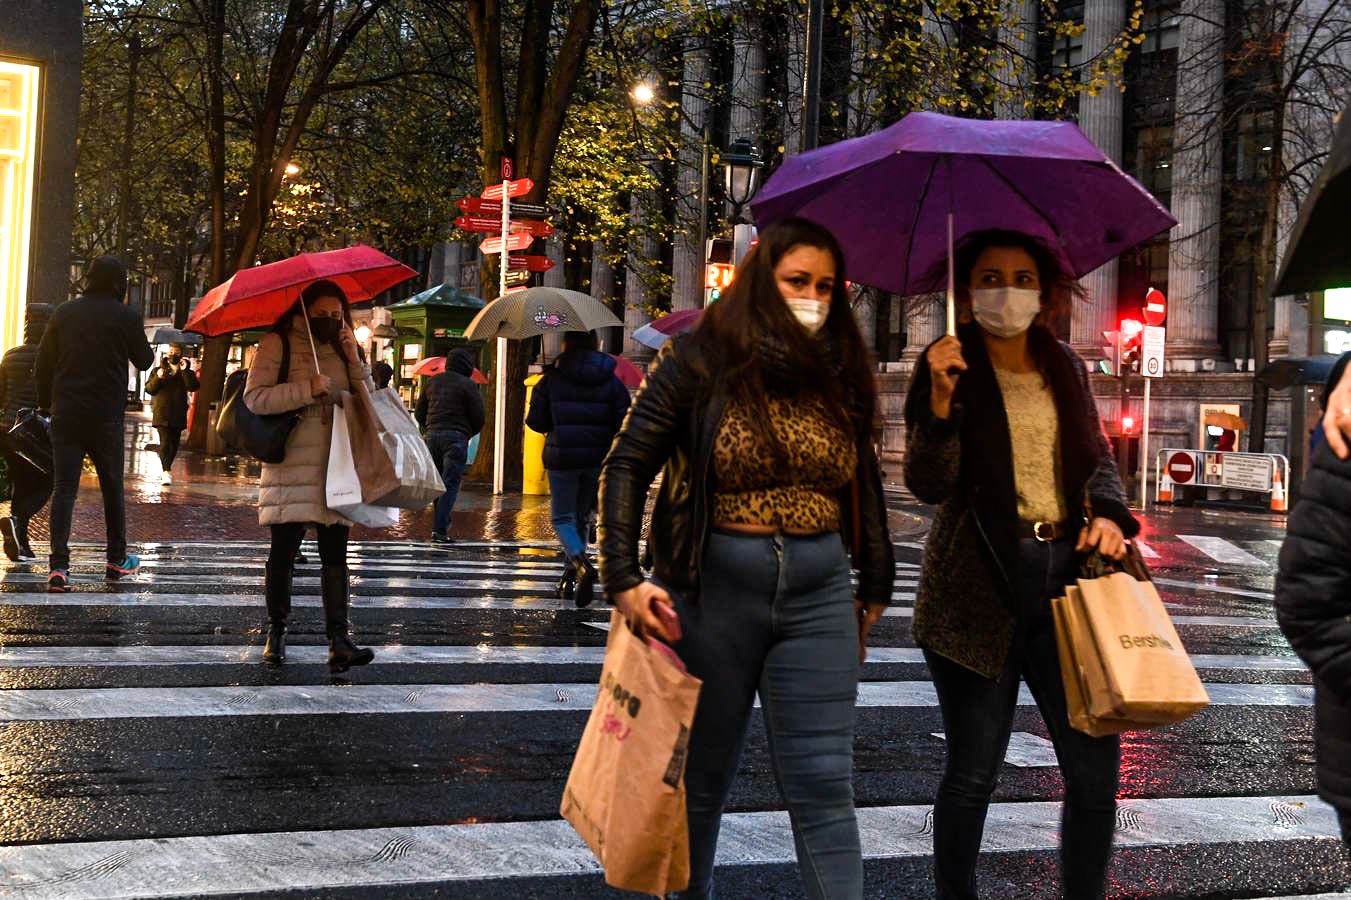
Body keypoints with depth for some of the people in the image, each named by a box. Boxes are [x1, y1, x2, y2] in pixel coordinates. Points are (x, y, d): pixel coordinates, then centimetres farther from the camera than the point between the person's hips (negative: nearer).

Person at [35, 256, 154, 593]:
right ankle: (117, 559, 23)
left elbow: (43, 363, 6)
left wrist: (47, 402, 16)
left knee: (63, 488, 0)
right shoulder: (126, 316, -4)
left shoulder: (63, 314, 4)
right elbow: (143, 361, 5)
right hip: (107, 416, -2)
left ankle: (59, 565, -12)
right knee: (112, 487, 13)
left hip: (65, 414, 2)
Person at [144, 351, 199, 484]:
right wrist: (157, 378, -14)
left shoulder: (186, 372, 10)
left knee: (174, 444, 9)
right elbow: (148, 389, 4)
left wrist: (185, 371, -16)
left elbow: (193, 387, -8)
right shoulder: (158, 370, 9)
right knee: (165, 442, -15)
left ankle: (166, 468, 25)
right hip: (162, 414, -2)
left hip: (178, 415, 3)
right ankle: (166, 472, -24)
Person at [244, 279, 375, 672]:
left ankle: (339, 639, -6)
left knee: (335, 553, -2)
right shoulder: (277, 345, 0)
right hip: (291, 464, -3)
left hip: (336, 467, 4)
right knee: (283, 551, 1)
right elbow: (254, 397, -10)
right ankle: (276, 631, 17)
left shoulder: (342, 347, 14)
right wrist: (308, 389, -17)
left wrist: (354, 359, -5)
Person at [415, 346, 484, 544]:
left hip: (432, 436, 5)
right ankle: (439, 530, -13)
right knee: (450, 485, -5)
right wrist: (468, 434, 12)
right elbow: (478, 417, -5)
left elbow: (419, 412, 17)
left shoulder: (433, 382, 14)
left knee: (438, 482, 16)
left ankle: (443, 523, 17)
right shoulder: (468, 385, -3)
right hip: (456, 437, -5)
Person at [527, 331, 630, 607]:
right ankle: (570, 579, 20)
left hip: (562, 458, -3)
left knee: (562, 517, 5)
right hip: (599, 460, 3)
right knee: (582, 516, 17)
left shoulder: (552, 379, -4)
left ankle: (581, 564, -22)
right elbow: (625, 424, -3)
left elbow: (535, 421, 0)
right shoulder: (612, 381, 1)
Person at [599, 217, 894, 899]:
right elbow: (627, 465, -4)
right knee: (701, 777, 12)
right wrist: (624, 578, -12)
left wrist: (875, 585, 14)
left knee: (823, 787, -2)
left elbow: (864, 485, 14)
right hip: (712, 587, -2)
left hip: (820, 593, 2)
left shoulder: (842, 377, 7)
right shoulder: (699, 361, -3)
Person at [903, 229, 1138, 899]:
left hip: (1065, 578, 4)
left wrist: (1107, 511, -2)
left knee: (1096, 771, 2)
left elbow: (1097, 455, 19)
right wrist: (940, 399, -25)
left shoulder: (1065, 368, 12)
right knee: (972, 773, 3)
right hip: (979, 588, -4)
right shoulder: (949, 368, -2)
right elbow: (929, 485, -10)